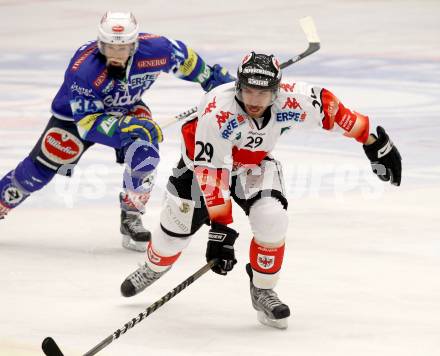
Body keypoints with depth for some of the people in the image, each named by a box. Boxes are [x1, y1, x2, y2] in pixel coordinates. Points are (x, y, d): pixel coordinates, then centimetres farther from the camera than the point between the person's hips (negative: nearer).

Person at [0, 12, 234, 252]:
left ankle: (131, 216, -12)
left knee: (144, 150, -26)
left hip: (126, 109, 3)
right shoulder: (84, 69, -38)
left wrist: (212, 77, 4)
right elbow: (87, 123, -34)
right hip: (77, 115, -2)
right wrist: (124, 126, -45)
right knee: (39, 171, -3)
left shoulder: (154, 50, -28)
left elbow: (184, 58, -5)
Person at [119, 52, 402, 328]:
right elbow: (211, 170, -41)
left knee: (272, 220, -21)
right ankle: (153, 269, 38)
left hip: (255, 165, 2)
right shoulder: (218, 111, -41)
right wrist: (220, 227, -45)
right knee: (177, 229, 3)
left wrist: (374, 141, -3)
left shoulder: (292, 101, -31)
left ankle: (263, 292, 2)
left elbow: (329, 108, -11)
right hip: (202, 160, -2)